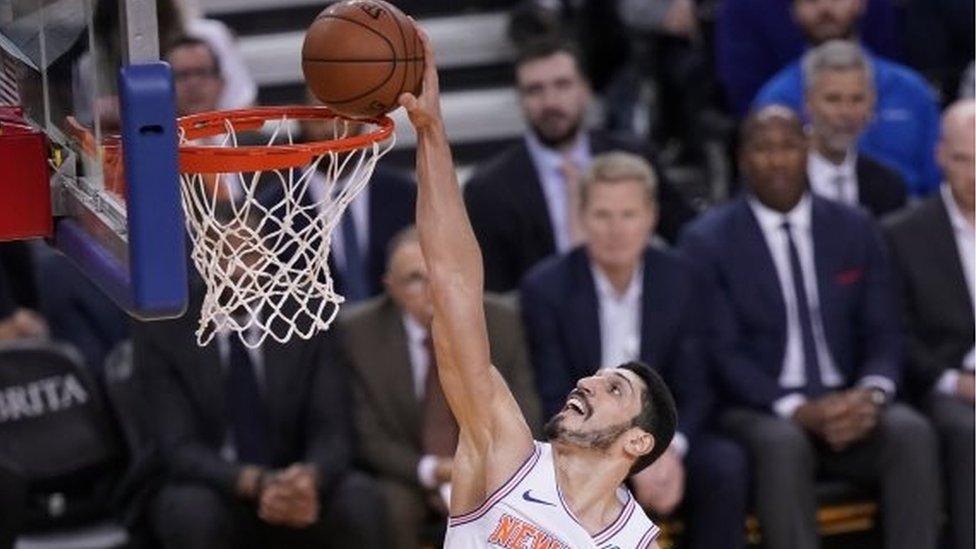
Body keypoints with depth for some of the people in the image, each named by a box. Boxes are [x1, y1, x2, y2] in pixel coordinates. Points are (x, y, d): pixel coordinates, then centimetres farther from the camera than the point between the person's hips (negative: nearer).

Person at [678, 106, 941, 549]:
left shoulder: (854, 230, 12)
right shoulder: (708, 242, 0)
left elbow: (883, 333, 8)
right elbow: (722, 351, -7)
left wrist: (871, 393, -15)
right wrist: (799, 410, -22)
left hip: (847, 407, 3)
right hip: (758, 412, -3)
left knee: (912, 433, -28)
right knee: (783, 443, -37)